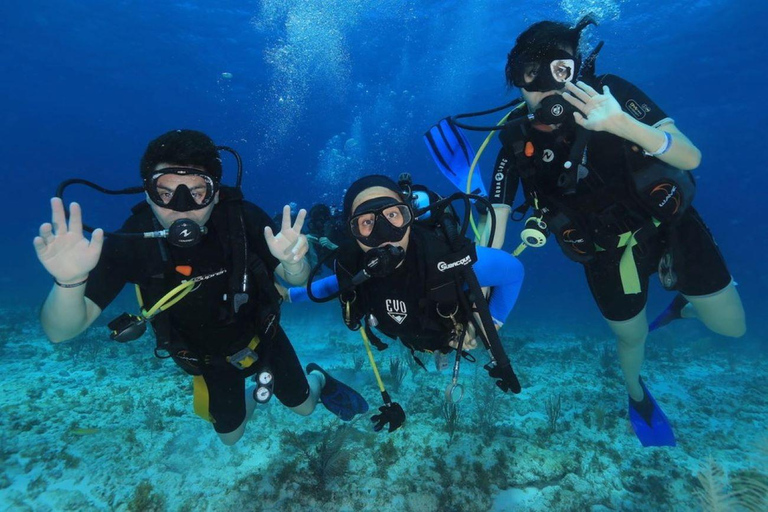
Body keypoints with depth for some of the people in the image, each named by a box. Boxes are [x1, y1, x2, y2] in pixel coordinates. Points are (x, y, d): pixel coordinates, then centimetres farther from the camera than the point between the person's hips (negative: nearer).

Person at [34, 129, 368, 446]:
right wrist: (70, 281, -51)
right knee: (231, 436, 24)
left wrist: (293, 262, -47)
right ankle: (255, 393, 57)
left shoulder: (243, 218, -31)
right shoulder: (131, 242, -29)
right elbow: (61, 332, -29)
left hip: (260, 336, -1)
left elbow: (296, 280, -22)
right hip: (205, 357, 2)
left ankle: (318, 380, 54)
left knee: (303, 407, 18)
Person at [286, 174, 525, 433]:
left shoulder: (447, 257, -48)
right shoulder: (352, 265, -37)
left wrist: (491, 327, -22)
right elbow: (338, 283, -9)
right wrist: (289, 294, -5)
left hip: (460, 331, -2)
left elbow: (513, 269, -28)